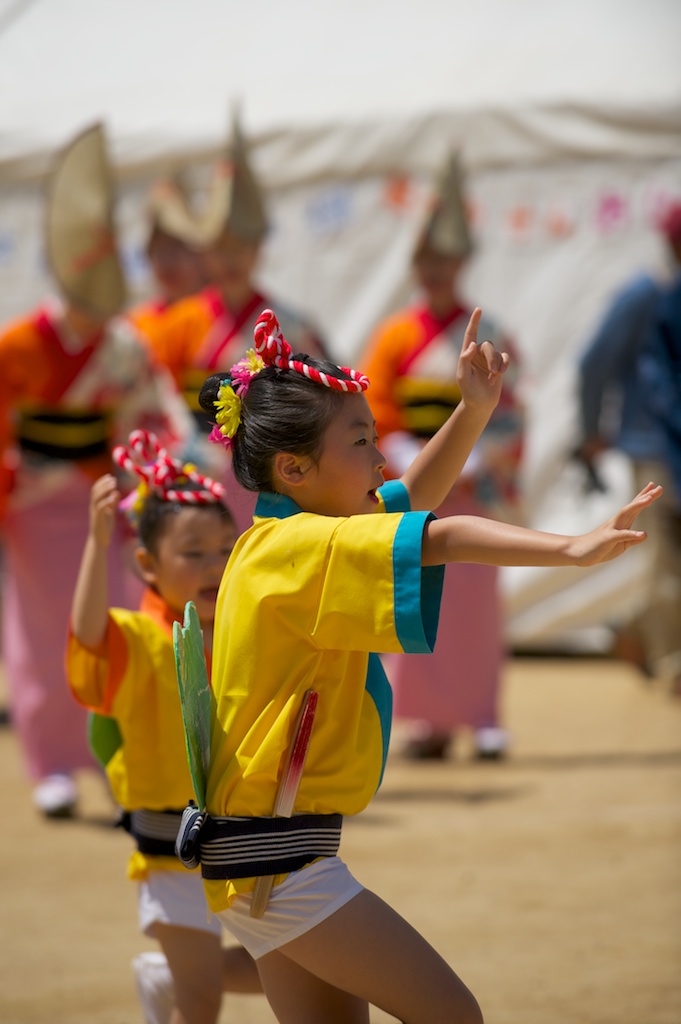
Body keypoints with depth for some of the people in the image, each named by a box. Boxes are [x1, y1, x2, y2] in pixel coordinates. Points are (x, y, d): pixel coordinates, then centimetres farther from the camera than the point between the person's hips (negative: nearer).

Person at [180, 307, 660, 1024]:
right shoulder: (302, 548, -16)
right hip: (278, 857, -10)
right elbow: (442, 539, -29)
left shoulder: (282, 543, 13)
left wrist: (475, 409, 9)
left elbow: (414, 496, 22)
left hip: (259, 856, 10)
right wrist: (574, 550, -36)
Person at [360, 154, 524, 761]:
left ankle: (482, 717, 0)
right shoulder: (394, 337, 7)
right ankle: (429, 720, 5)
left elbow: (506, 417, -1)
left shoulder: (488, 338, 2)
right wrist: (416, 469, -8)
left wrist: (463, 470, -12)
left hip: (471, 485, -2)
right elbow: (376, 416, 5)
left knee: (474, 600, -4)